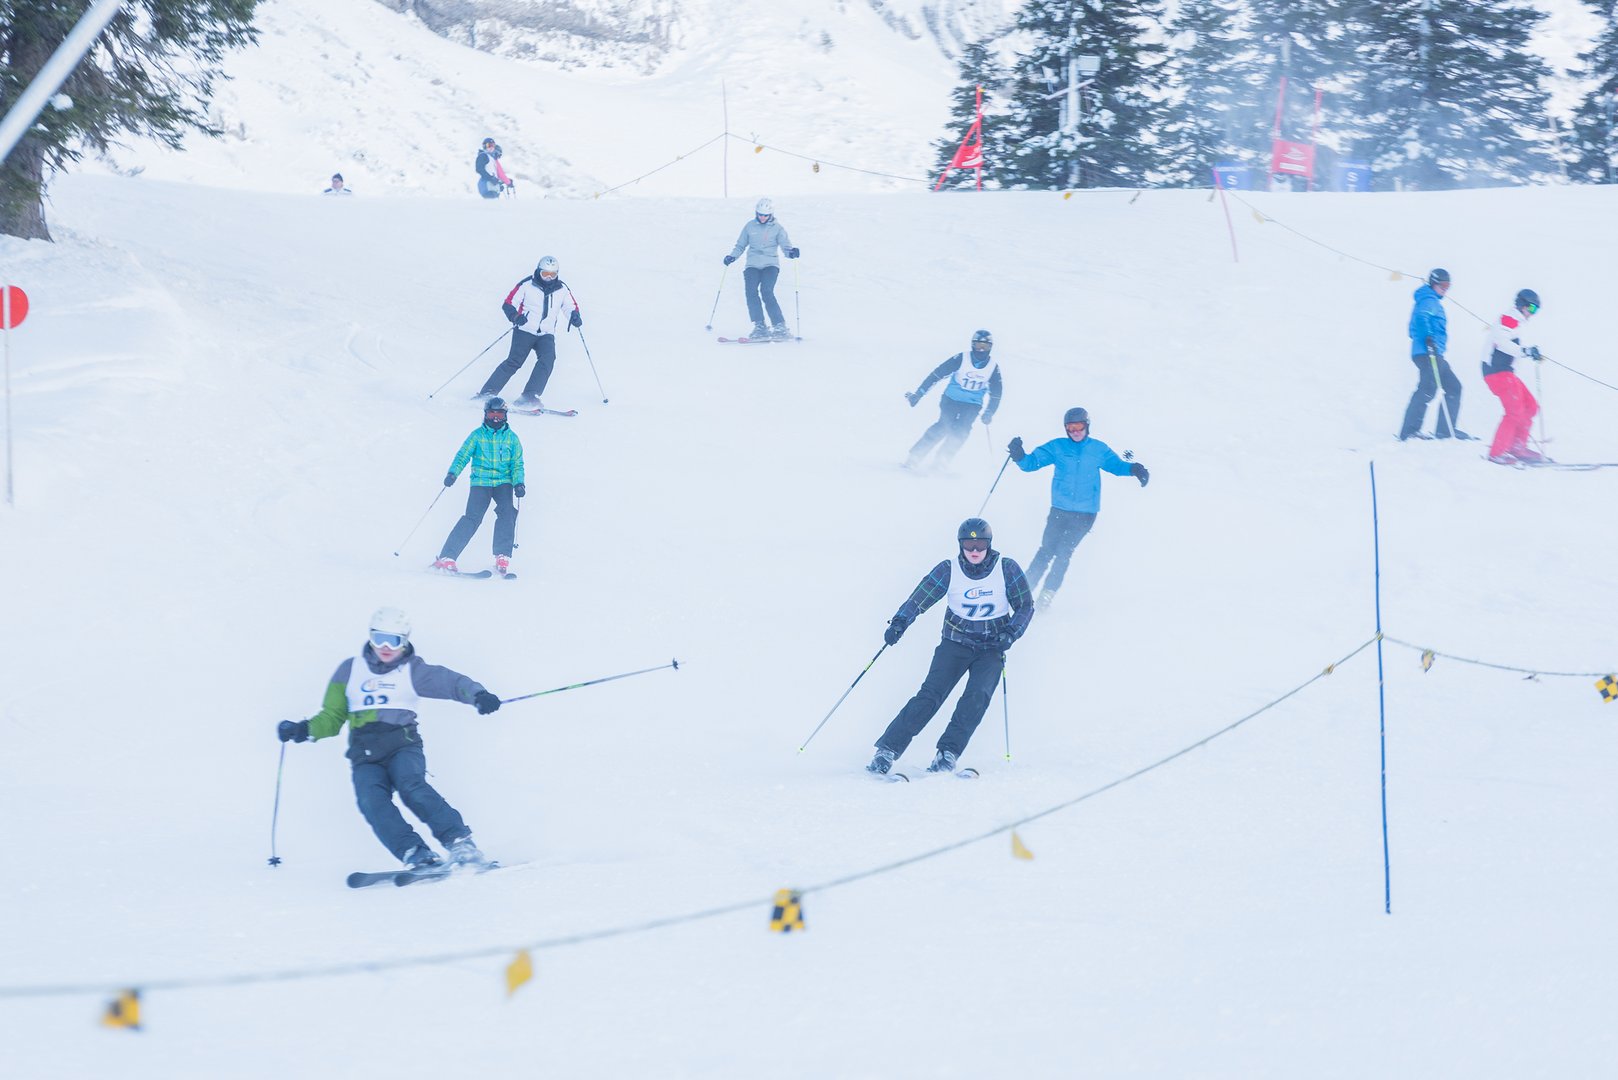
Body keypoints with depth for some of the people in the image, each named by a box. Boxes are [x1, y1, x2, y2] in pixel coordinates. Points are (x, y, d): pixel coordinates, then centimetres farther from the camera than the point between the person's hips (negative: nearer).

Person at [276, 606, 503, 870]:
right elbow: (332, 717, 19)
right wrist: (304, 730, 0)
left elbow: (451, 682, -1)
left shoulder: (413, 671, 10)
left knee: (411, 786, -32)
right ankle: (416, 856, -37)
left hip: (403, 746, -2)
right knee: (372, 801, -27)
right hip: (365, 757, 2)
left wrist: (478, 696, -21)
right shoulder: (350, 670, 16)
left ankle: (459, 841, -32)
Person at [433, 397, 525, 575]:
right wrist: (452, 473, -15)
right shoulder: (477, 435, 5)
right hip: (480, 482, -2)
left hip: (503, 482, 2)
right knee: (472, 517, -17)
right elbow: (463, 456, 1)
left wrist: (519, 483, -7)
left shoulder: (512, 438, 10)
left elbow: (517, 464, 10)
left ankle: (502, 559, -19)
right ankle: (446, 558, -18)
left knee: (507, 513, -22)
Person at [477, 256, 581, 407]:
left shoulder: (562, 289, 8)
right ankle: (487, 393, -14)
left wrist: (575, 316, -6)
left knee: (547, 360, -22)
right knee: (514, 361, -17)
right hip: (525, 330, -4)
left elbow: (571, 307, 18)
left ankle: (529, 397, -24)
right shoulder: (527, 285, -3)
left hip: (546, 334, 4)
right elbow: (509, 304, -2)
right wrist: (515, 316, -23)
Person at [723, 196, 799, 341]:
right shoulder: (750, 226, 9)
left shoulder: (777, 228, 4)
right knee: (751, 291, -20)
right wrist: (732, 256, -1)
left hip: (770, 264, -3)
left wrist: (791, 252, -24)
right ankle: (759, 327, -14)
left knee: (766, 291, -24)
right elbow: (740, 245, 17)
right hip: (752, 265, 3)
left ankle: (780, 327, -21)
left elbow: (785, 246, -1)